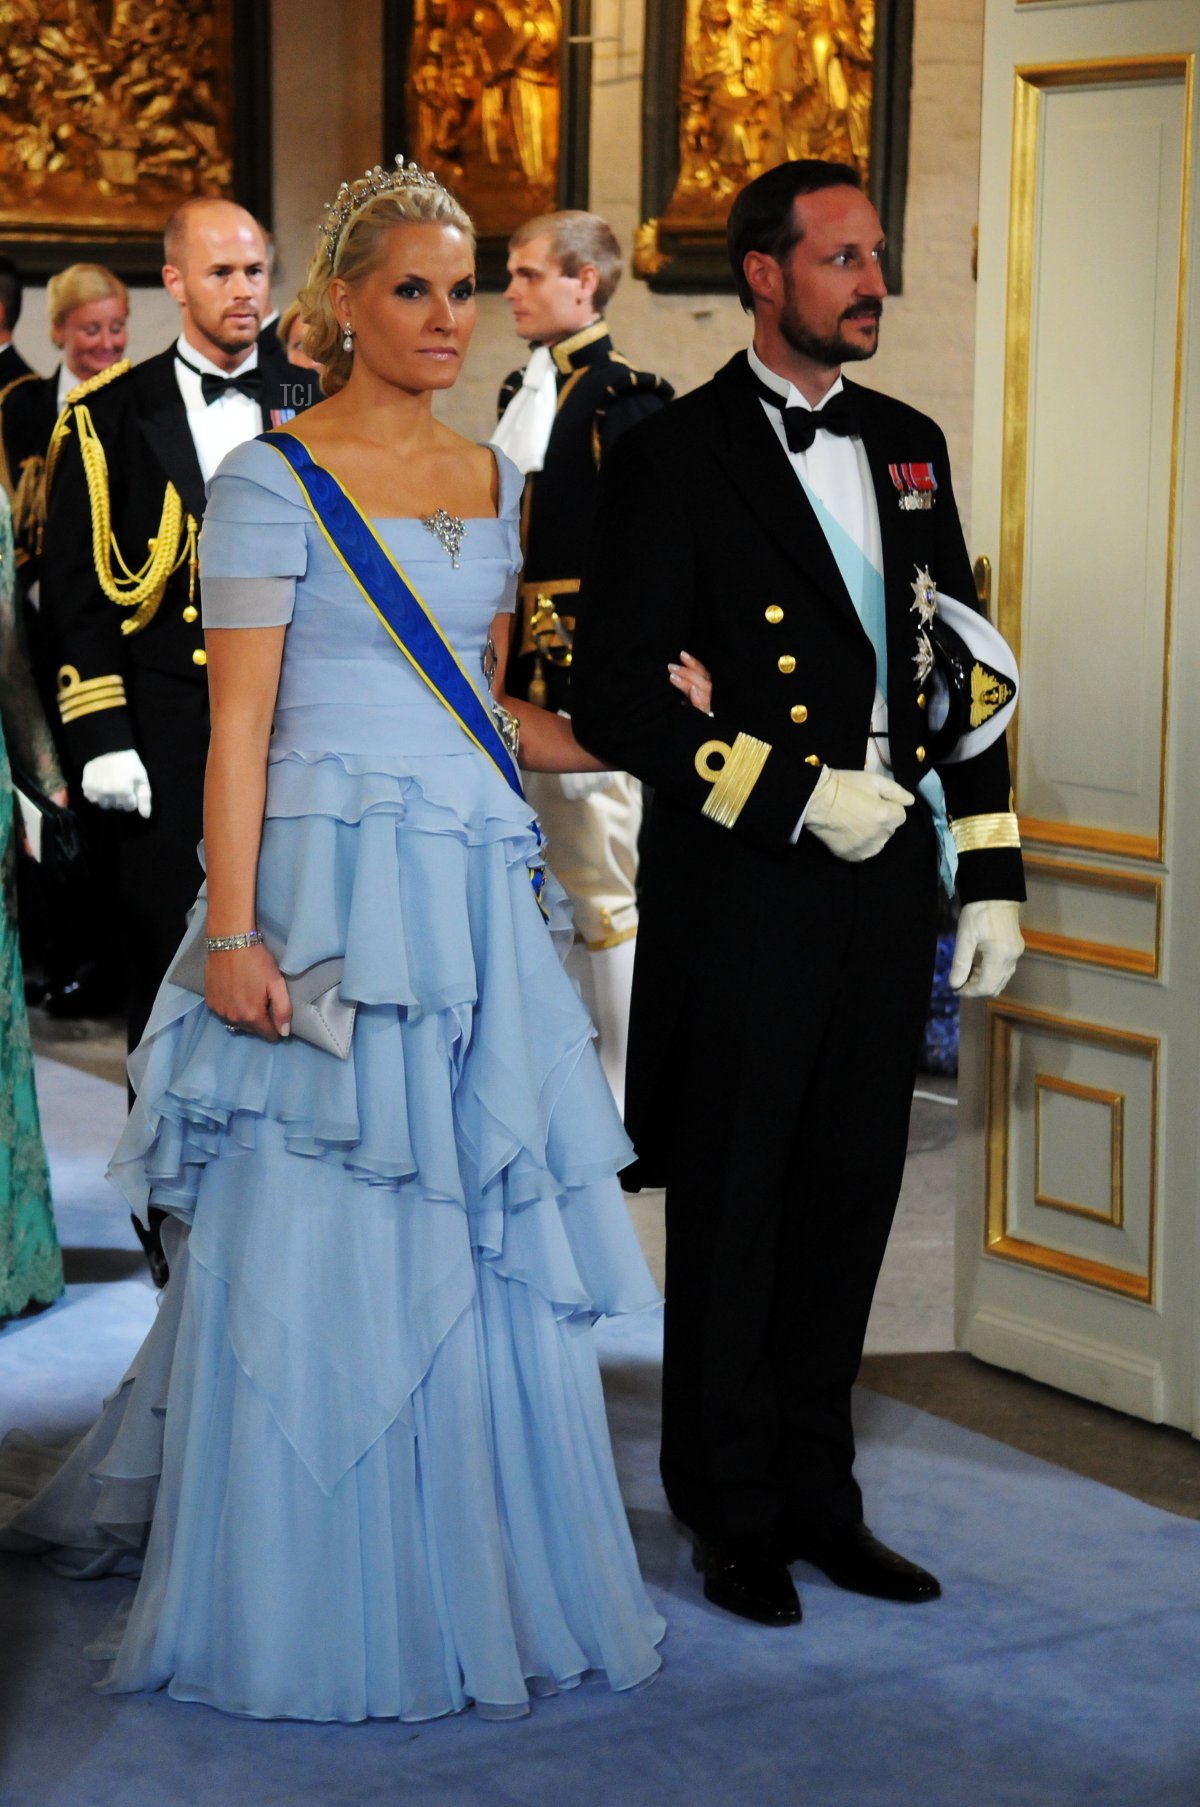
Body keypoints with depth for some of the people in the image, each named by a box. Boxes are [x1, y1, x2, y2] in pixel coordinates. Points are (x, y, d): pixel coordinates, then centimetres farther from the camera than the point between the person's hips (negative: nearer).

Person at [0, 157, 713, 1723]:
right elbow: (237, 724, -9)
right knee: (316, 1248, 0)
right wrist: (232, 933, -16)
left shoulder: (492, 481, 14)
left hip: (478, 891, 6)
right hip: (332, 886, -6)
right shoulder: (273, 480, -5)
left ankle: (471, 1572, 24)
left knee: (488, 1237, 9)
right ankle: (307, 1604, 14)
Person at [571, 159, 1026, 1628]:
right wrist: (796, 794, -17)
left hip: (887, 876, 5)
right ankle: (732, 1513, 20)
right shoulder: (676, 458, -6)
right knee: (734, 1206, 6)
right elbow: (611, 693, -12)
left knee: (849, 1198, 12)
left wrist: (990, 873, 9)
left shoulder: (910, 447, 12)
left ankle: (815, 1490, 26)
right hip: (746, 888, -5)